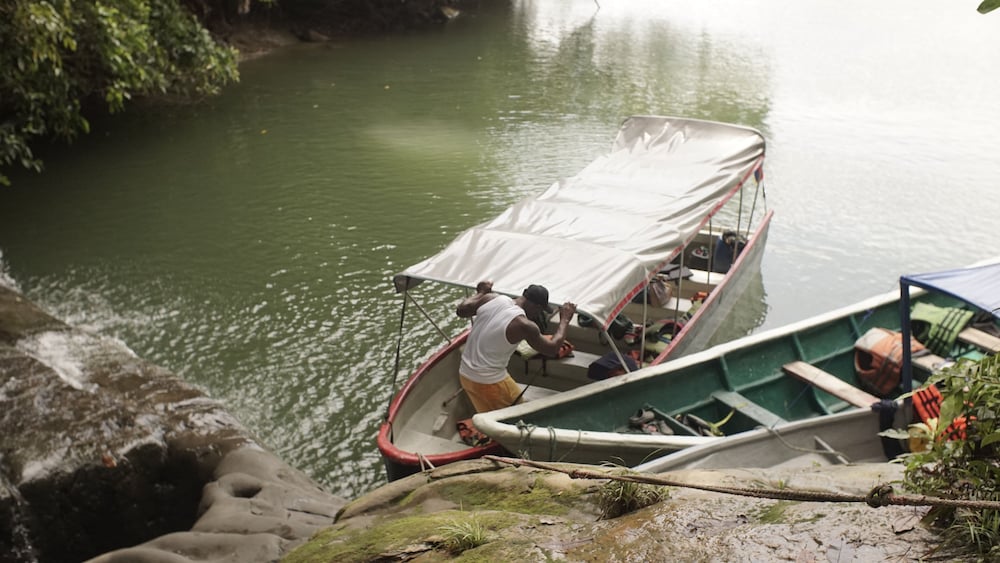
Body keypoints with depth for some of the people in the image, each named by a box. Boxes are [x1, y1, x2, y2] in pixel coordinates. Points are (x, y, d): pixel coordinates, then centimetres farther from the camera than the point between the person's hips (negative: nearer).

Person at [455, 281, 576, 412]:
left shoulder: (491, 298, -6)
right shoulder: (524, 325, -21)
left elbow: (461, 310, 7)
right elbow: (552, 349, -8)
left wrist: (481, 292, 22)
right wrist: (564, 320, 4)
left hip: (465, 374, 7)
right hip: (489, 381, -7)